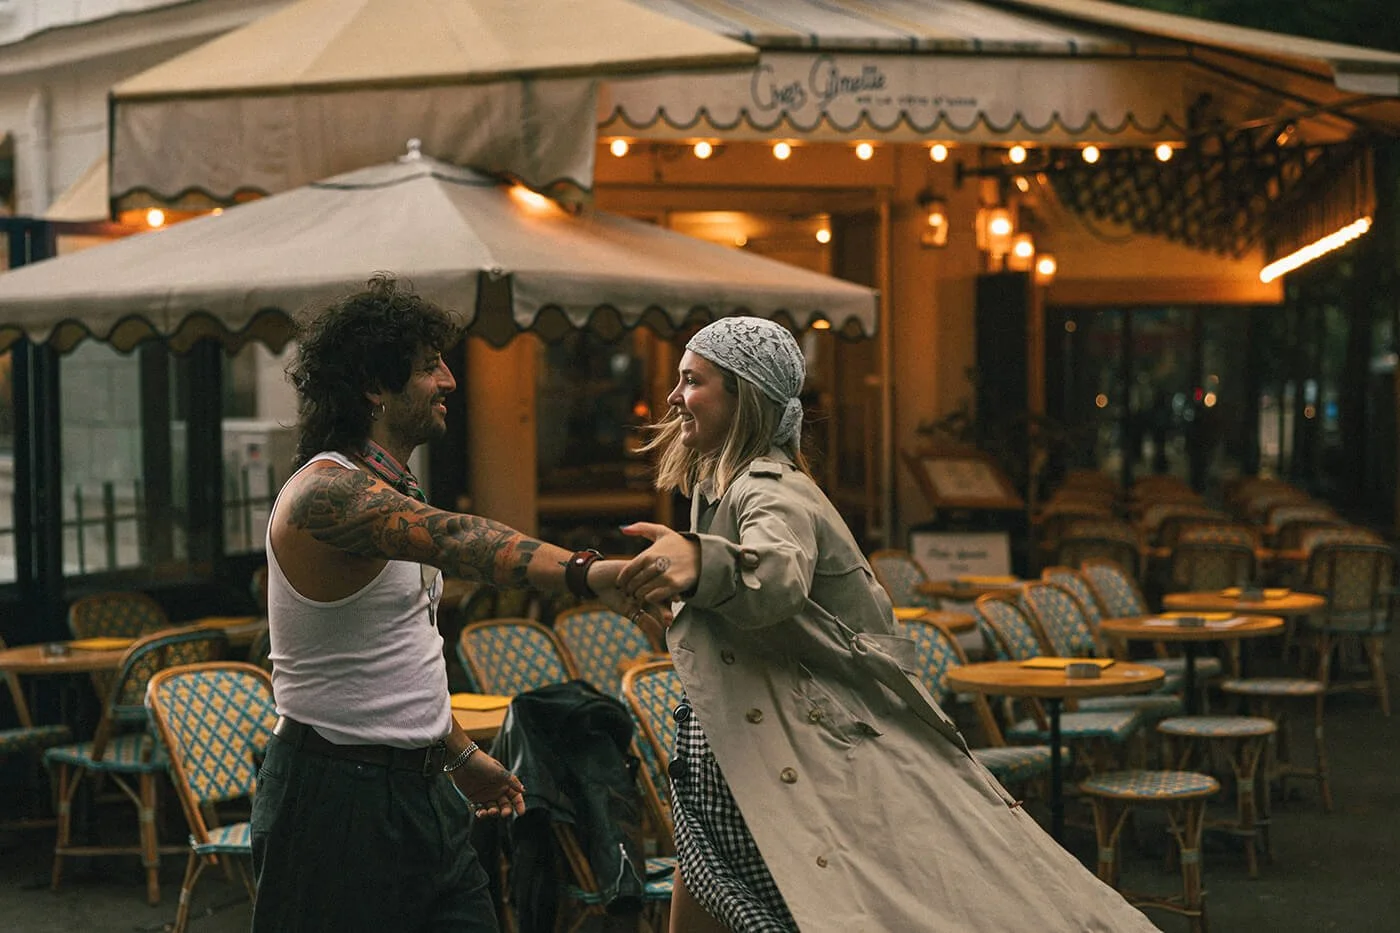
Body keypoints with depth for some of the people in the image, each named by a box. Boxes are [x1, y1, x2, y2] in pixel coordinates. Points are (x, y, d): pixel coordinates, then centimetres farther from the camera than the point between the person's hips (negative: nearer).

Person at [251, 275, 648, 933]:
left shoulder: (390, 492, 13)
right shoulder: (326, 492, -19)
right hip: (338, 800, -9)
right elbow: (453, 540, -38)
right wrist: (582, 572, -52)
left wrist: (460, 754, 25)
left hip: (421, 792, 9)